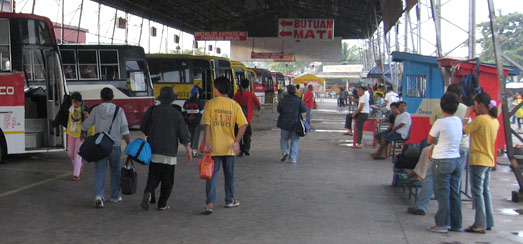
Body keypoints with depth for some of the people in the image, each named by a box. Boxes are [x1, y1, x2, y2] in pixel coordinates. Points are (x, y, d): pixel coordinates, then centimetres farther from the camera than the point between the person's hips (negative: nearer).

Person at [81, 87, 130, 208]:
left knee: (99, 171, 0)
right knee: (115, 171, 16)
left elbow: (86, 125, 7)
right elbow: (125, 130, -7)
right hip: (115, 145, 0)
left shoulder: (96, 110, -3)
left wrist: (83, 134, 29)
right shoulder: (119, 111, -4)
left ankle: (99, 196, -17)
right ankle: (115, 196, 24)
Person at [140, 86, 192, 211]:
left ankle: (148, 192, -18)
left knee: (154, 175, 9)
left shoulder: (152, 110, 0)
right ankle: (162, 204, 10)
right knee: (167, 180, 8)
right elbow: (184, 134, -3)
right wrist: (188, 150, 5)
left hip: (153, 151, 2)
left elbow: (143, 127, 7)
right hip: (169, 153, -2)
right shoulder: (176, 114, -3)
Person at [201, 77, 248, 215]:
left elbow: (206, 125, -11)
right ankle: (230, 200, 29)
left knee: (212, 174, 1)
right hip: (229, 146, 2)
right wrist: (236, 141, -5)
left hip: (214, 146, -2)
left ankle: (210, 203, -10)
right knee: (229, 174, 17)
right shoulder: (234, 105, -1)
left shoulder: (210, 104, -5)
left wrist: (206, 144, -11)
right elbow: (243, 124, -7)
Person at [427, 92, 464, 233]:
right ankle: (456, 224, 16)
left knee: (442, 194, -1)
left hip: (442, 162, -6)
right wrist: (433, 150, 19)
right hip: (457, 160, 6)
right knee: (455, 194, 11)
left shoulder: (440, 123, -15)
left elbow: (430, 141, -4)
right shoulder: (459, 121, 5)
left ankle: (441, 225, 2)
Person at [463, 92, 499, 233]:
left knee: (477, 191, -4)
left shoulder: (480, 119, -18)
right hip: (489, 160, 8)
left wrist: (467, 115, 2)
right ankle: (488, 222, 21)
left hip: (478, 160, -8)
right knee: (485, 191, 16)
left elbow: (465, 129, -9)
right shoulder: (495, 121, 7)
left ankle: (480, 225, -3)